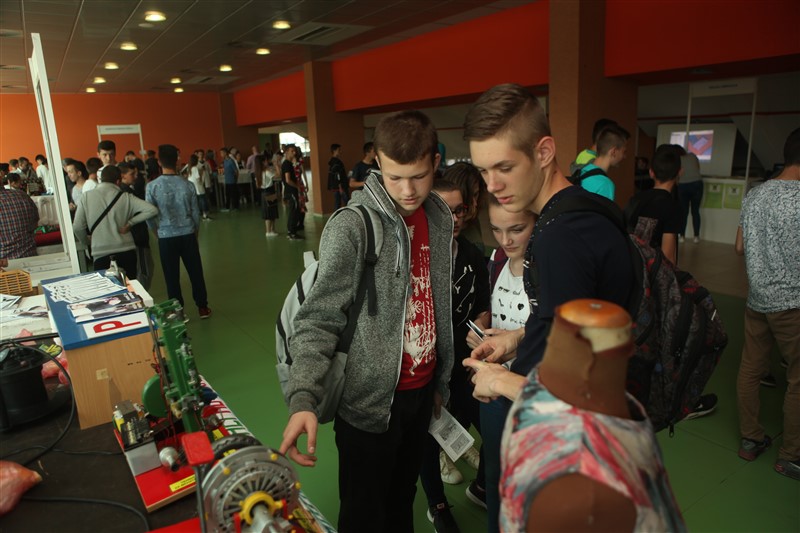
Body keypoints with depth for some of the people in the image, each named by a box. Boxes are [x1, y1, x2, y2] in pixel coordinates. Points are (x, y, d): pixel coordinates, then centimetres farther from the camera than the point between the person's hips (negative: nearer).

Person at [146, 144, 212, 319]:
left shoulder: (152, 187, -9)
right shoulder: (187, 185, -6)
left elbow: (149, 216, -4)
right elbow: (195, 213, 0)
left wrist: (157, 232, 14)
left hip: (166, 237, -1)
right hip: (188, 235, 1)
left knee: (172, 277, 9)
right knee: (195, 272, 12)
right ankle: (202, 307, 22)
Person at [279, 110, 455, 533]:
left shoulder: (441, 219, 2)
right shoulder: (351, 228, -18)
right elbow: (318, 320, -19)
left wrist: (441, 380, 14)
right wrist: (303, 398, -32)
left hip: (421, 393, 6)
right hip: (369, 401, -5)